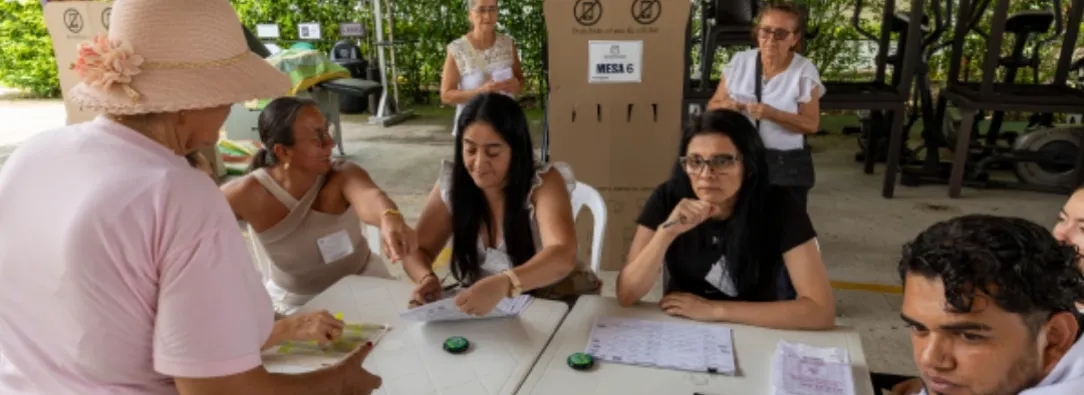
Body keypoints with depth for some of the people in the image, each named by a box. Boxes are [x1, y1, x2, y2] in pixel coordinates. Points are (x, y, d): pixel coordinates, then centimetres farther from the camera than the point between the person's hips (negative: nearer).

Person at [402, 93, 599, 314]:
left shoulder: (544, 183, -17)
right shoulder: (451, 184, -6)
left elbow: (563, 256, -33)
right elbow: (418, 250, 0)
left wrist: (503, 284, -51)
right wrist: (426, 278, -24)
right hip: (479, 306, 4)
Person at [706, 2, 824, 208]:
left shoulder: (804, 71, -6)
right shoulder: (739, 61, 1)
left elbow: (811, 124, -6)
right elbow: (713, 106, 8)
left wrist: (772, 114, -21)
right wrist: (726, 106, -16)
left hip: (786, 166, -2)